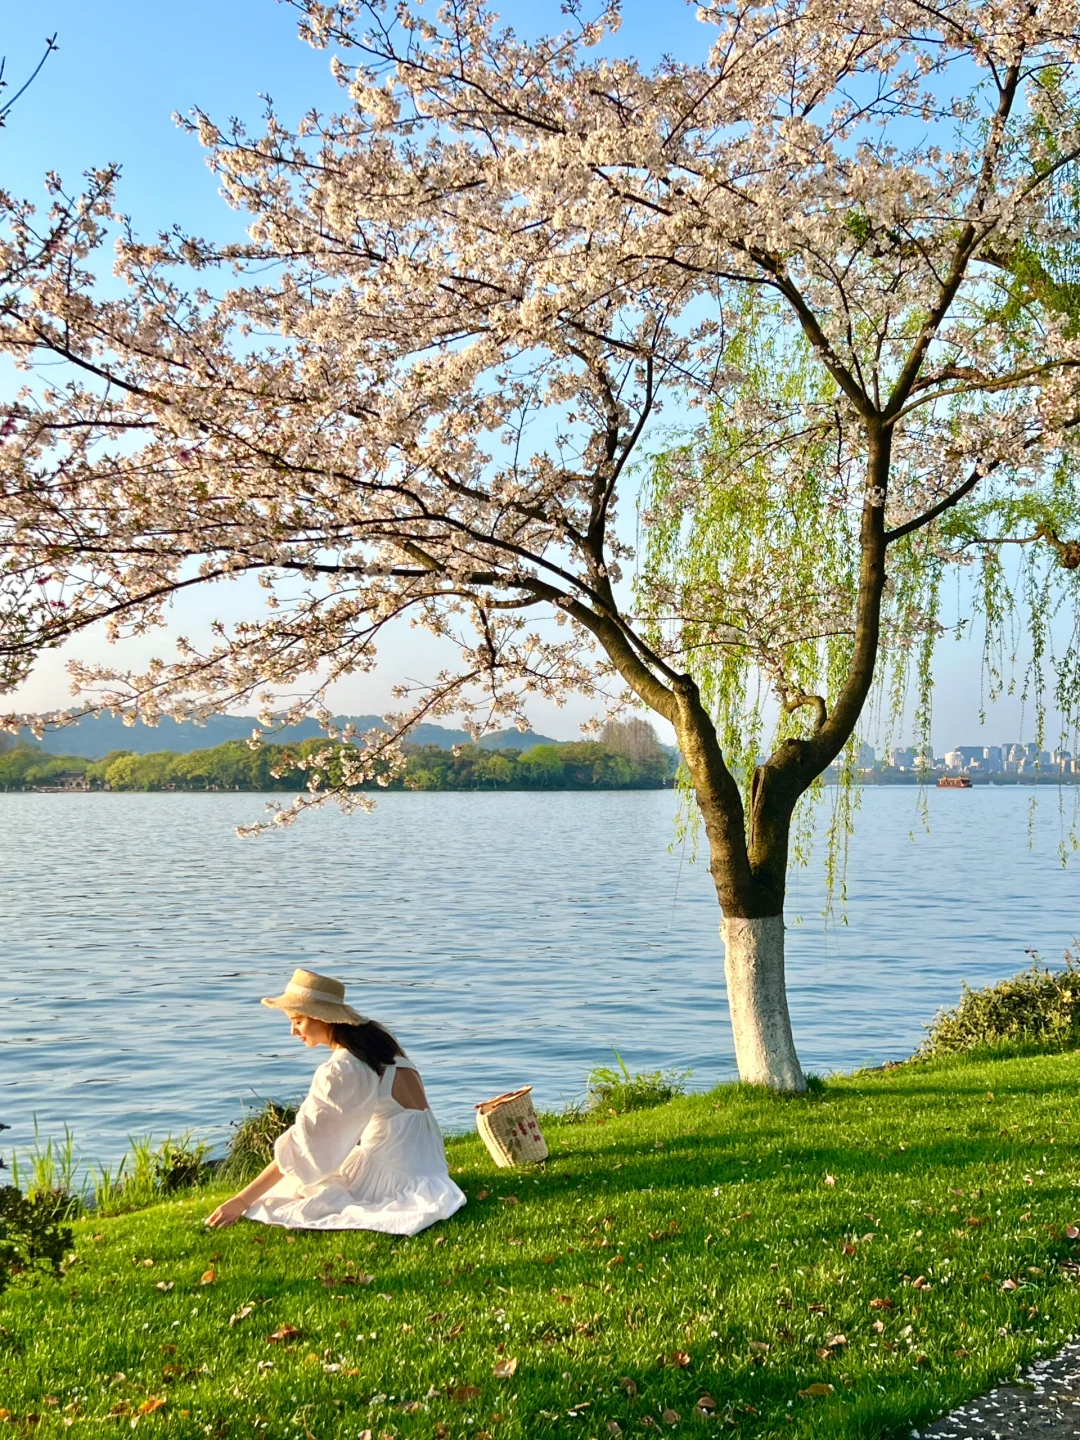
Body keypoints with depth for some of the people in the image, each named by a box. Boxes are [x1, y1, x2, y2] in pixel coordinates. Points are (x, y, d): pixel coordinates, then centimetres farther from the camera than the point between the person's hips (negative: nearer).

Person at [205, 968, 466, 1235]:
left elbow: (300, 1147, -19)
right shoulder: (375, 1035, 4)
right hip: (427, 1160, 7)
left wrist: (241, 1202, -15)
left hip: (393, 1171, -7)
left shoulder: (340, 1069, -19)